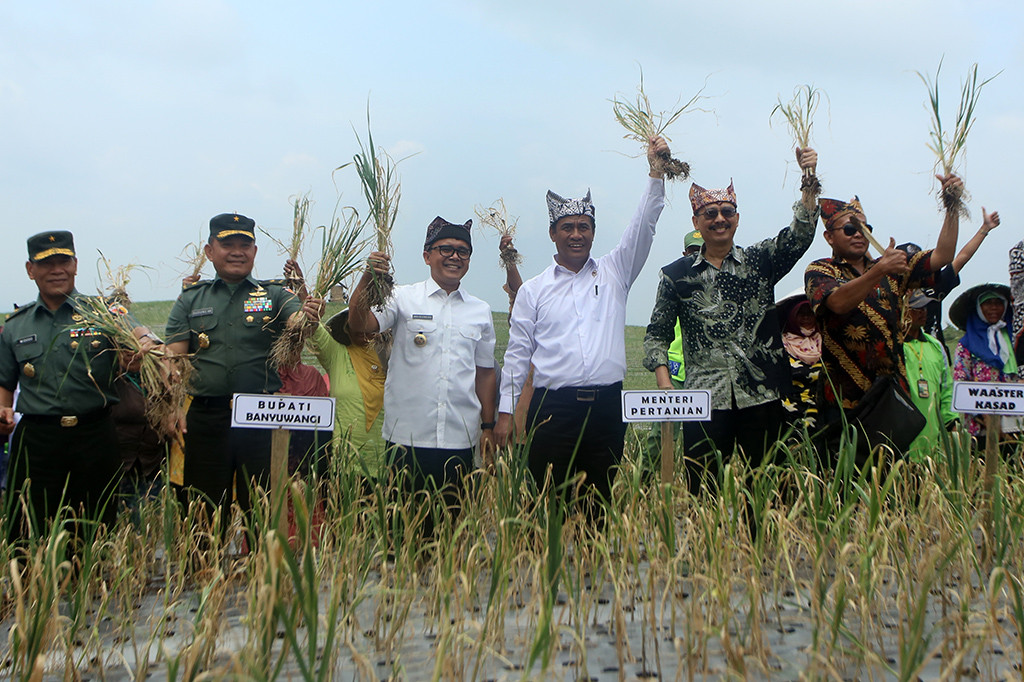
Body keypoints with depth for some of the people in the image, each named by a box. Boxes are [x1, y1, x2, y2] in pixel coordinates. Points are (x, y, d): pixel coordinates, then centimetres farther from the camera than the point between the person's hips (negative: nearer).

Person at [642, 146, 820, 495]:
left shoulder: (760, 261, 10)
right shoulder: (676, 275, 9)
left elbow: (798, 236, -6)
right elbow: (657, 334, 11)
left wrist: (809, 182, -19)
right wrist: (664, 381, -3)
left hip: (761, 399, 1)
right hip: (705, 401, -1)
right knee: (703, 491, -2)